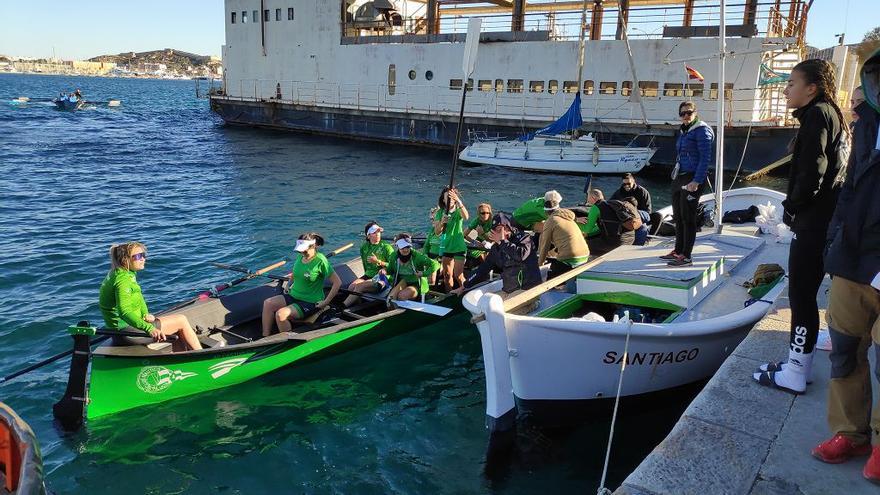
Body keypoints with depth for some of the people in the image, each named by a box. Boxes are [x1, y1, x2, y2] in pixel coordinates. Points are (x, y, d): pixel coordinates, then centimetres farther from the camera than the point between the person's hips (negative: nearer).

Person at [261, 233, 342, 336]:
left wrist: (326, 302, -16)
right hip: (294, 296, 8)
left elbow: (337, 282, -17)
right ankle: (265, 338, -7)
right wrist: (290, 285, 13)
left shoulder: (320, 261, -18)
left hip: (311, 303, -8)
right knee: (268, 303, -11)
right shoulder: (299, 257, 3)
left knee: (281, 314, -26)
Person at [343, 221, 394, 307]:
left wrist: (378, 262, -17)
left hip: (382, 279, -6)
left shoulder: (386, 247, -3)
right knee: (352, 286, -24)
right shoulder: (364, 247, 13)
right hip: (368, 276, 6)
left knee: (359, 286, -27)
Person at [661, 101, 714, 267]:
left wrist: (696, 182, -22)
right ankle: (678, 251, 24)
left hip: (692, 179, -9)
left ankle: (686, 256, -3)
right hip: (679, 178, 9)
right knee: (678, 217, 14)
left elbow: (705, 158, -16)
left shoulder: (701, 131, -10)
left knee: (688, 218, -6)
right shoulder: (684, 131, 16)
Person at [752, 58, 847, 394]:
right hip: (820, 220, 10)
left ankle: (795, 375, 3)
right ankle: (797, 365, 22)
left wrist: (792, 207, -8)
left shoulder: (818, 114, -12)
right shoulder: (829, 114, 17)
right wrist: (794, 207, 9)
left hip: (813, 223, -10)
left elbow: (812, 171, -21)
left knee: (800, 295, -4)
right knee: (804, 294, 13)